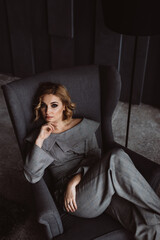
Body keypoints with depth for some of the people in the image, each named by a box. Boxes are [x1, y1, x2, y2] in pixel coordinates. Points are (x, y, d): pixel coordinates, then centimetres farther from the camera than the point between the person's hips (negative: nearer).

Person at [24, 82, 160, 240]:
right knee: (116, 158, -31)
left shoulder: (84, 126, 16)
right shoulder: (37, 137, 12)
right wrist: (40, 140, -7)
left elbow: (95, 159, 5)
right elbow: (32, 176, 0)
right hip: (76, 201, -2)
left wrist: (74, 181, -12)